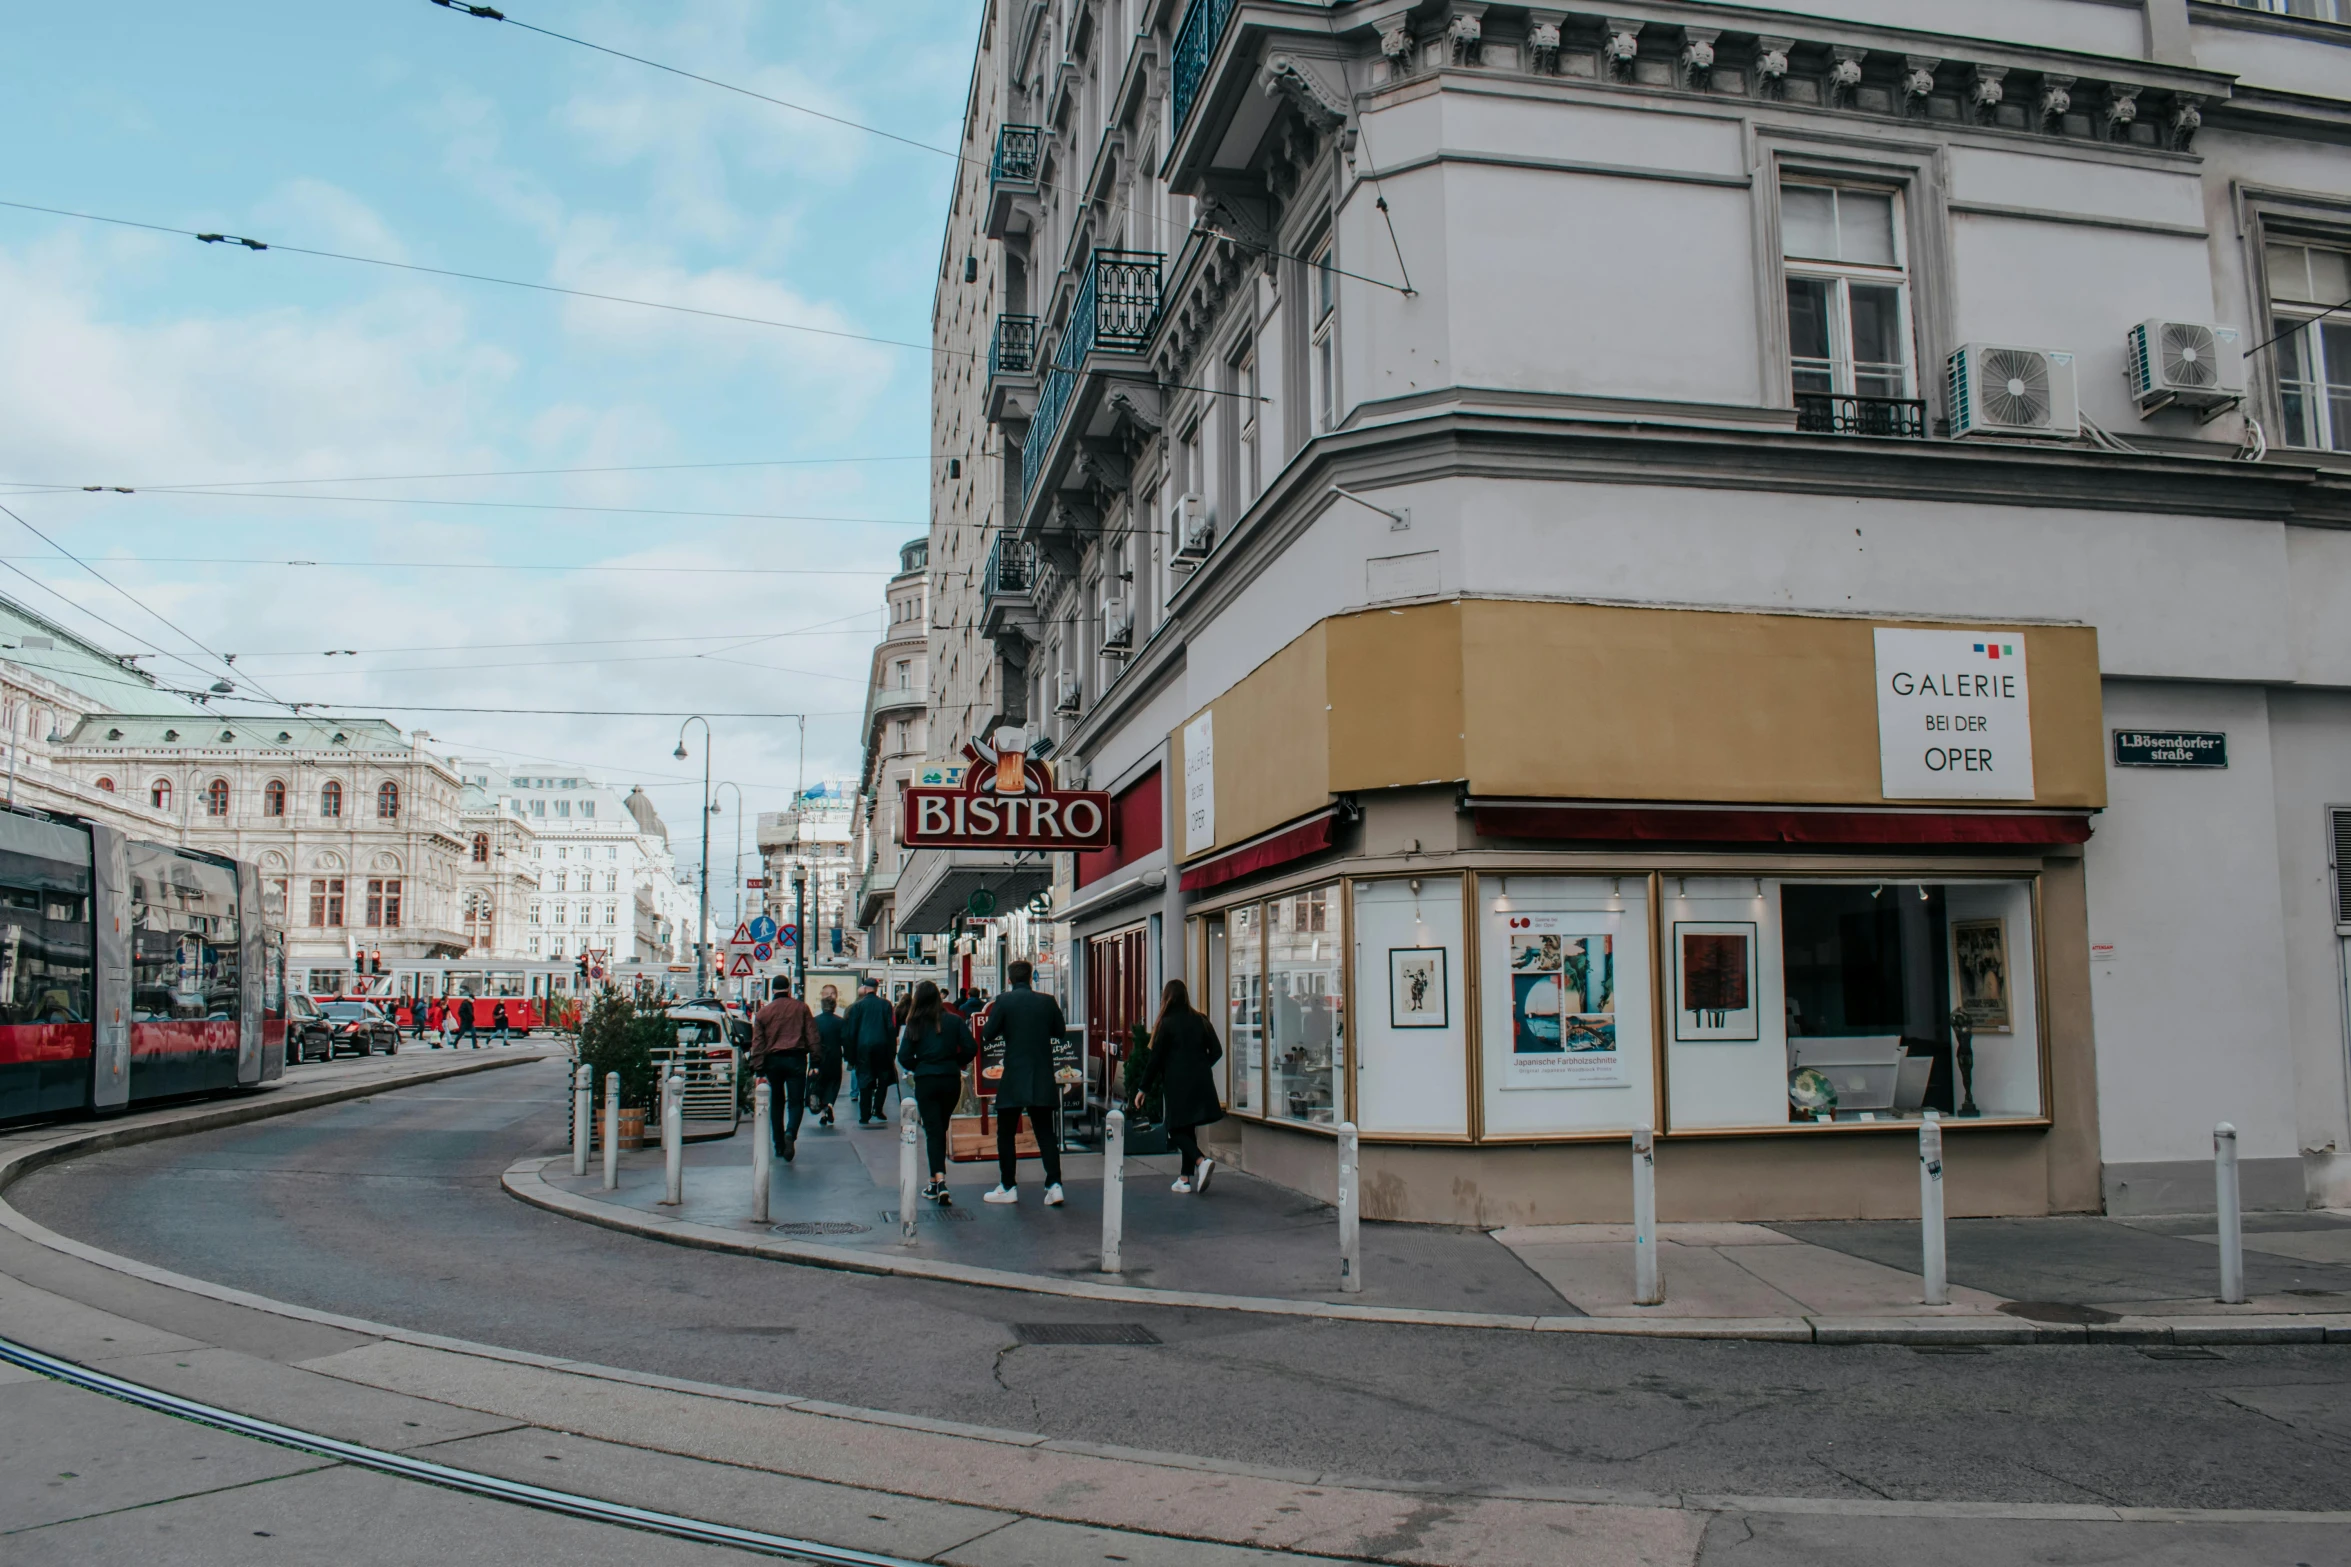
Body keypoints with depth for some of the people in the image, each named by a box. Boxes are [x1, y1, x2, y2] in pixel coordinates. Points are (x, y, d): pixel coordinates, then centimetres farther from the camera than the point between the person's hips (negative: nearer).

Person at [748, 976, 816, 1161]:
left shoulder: (763, 1012, 6)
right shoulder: (801, 1007, 2)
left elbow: (757, 1043, 3)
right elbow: (811, 1035, -1)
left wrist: (757, 1067, 5)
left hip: (772, 1060, 2)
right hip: (796, 1058, -2)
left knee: (776, 1102, 15)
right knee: (796, 1102, -1)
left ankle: (779, 1145, 18)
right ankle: (790, 1133, -28)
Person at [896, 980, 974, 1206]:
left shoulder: (915, 1024, -3)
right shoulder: (954, 1020, -1)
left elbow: (904, 1056, -7)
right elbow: (971, 1049, -7)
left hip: (925, 1081, -2)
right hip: (951, 1080, 2)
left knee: (933, 1131, 0)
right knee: (941, 1129, 16)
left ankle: (939, 1181, -18)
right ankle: (936, 1183, 25)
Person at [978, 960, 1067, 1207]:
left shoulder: (1004, 1001, -9)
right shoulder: (1047, 1001, 1)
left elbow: (988, 1033, -6)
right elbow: (1060, 1031, 12)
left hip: (1014, 1078, -3)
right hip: (1043, 1079, 3)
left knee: (1006, 1133, 9)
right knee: (1045, 1133, 9)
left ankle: (1008, 1187, 12)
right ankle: (1054, 1184, -1)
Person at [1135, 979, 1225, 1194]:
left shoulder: (1166, 1023, -8)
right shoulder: (1201, 1021, 5)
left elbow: (1155, 1058, -7)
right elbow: (1216, 1051, 8)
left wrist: (1143, 1089, -1)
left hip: (1176, 1084, -5)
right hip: (1200, 1083, 5)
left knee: (1177, 1130, 2)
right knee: (1189, 1128, 14)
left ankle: (1201, 1161, -23)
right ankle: (1186, 1177, 14)